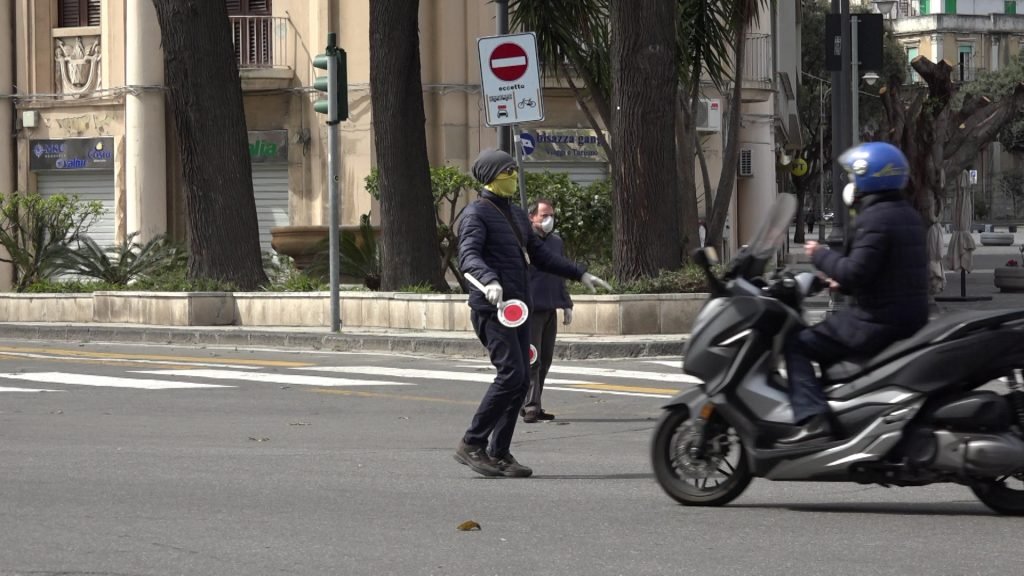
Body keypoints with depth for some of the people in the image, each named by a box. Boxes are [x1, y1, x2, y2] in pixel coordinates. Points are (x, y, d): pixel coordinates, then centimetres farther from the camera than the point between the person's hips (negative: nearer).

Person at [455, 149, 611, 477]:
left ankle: (499, 453, 7)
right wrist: (489, 281, -41)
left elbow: (539, 255, 29)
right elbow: (468, 255, -22)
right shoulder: (476, 214, -7)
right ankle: (471, 444, -13)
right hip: (491, 306, -9)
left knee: (521, 381, 3)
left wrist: (580, 274, 23)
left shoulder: (517, 215, 21)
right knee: (511, 374, -18)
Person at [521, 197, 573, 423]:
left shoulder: (556, 241, 17)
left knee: (545, 360, 9)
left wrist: (566, 304, 21)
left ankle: (531, 407, 15)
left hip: (550, 310, 7)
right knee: (531, 360, -9)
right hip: (531, 310, -7)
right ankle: (531, 406, -11)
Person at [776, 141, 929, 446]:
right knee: (829, 336, 31)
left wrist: (820, 256, -9)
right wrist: (845, 283, 20)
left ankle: (813, 418, -21)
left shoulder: (874, 220, -16)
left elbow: (856, 271, -24)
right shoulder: (908, 216, 15)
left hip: (878, 321, -10)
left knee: (797, 345, -5)